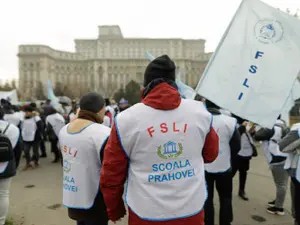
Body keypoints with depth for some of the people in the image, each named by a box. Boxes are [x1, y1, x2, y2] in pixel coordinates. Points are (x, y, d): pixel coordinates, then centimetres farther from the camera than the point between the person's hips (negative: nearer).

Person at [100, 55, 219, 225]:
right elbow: (211, 155, 8)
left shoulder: (126, 120, -14)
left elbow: (111, 174, -5)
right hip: (192, 211, 2)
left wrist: (114, 209, 10)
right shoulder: (200, 112, -7)